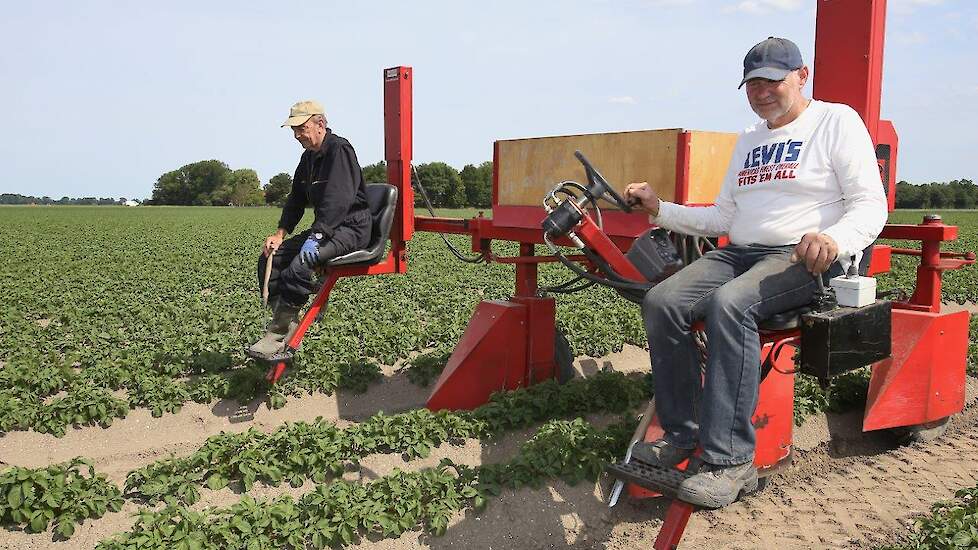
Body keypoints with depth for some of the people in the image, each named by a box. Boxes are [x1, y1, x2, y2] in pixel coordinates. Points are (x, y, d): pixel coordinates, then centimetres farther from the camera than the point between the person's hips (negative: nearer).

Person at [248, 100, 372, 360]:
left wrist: (315, 237, -31)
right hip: (325, 228, 10)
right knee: (269, 258, 0)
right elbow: (296, 199, 20)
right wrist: (280, 234, 7)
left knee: (301, 263, -32)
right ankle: (287, 322, -6)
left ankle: (278, 333, -22)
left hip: (351, 228, -10)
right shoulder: (308, 157, 16)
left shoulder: (340, 149, -13)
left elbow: (337, 200, -25)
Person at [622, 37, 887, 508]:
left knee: (728, 305, -36)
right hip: (738, 254, 7)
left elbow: (871, 207, -7)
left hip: (802, 259, -7)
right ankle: (682, 434, -10)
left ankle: (730, 460, -33)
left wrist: (834, 239, -29)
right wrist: (660, 210, 14)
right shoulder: (748, 140, 24)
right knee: (661, 303, -18)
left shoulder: (837, 121, 3)